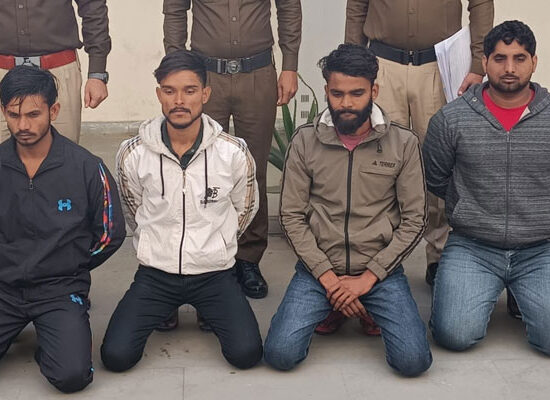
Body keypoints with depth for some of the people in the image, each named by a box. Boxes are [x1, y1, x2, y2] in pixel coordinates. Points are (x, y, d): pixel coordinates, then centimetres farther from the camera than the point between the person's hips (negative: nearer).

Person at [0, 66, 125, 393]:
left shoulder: (86, 167, -9)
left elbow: (110, 235, 2)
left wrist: (66, 272, 7)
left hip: (60, 289, -2)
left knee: (72, 375, -23)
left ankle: (60, 334, 9)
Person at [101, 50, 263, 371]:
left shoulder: (234, 153, -9)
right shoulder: (133, 154, -7)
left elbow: (245, 211, 10)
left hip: (214, 273, 0)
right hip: (156, 272, 1)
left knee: (246, 353, -19)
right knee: (116, 356, -16)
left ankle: (210, 311, 16)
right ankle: (167, 309, 16)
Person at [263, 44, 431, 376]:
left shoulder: (403, 143, -2)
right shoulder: (306, 141, 0)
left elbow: (414, 220, -3)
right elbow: (292, 216, -2)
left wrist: (368, 278, -11)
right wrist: (327, 277, -11)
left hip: (379, 270, 0)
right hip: (319, 268, 1)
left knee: (413, 360, -19)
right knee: (281, 354, -18)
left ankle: (371, 311, 14)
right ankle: (327, 309, 14)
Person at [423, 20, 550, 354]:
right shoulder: (451, 119, -1)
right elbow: (434, 181, 11)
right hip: (472, 249, 0)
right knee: (455, 334, -20)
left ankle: (522, 295, 14)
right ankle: (482, 291, 13)